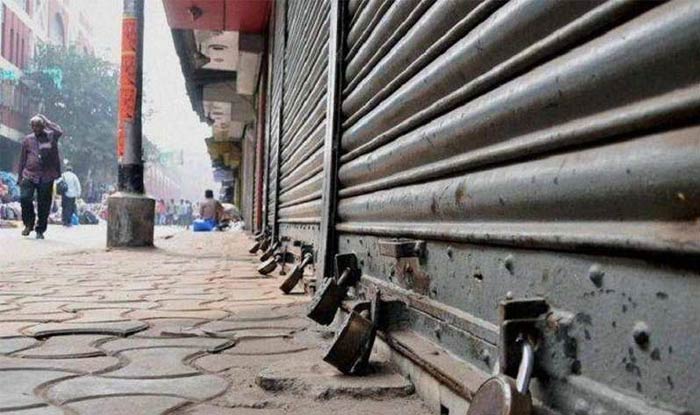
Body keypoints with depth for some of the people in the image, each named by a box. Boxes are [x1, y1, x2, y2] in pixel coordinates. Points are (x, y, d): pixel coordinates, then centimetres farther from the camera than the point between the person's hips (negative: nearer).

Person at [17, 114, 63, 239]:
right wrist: (20, 177, 11)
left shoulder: (51, 136, 3)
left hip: (46, 177, -1)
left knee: (44, 205, 3)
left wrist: (46, 121, -10)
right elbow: (22, 160, 13)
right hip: (29, 175, 1)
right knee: (24, 198, -14)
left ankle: (40, 230, 16)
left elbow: (59, 131, -21)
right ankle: (29, 224, 8)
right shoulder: (27, 140, 9)